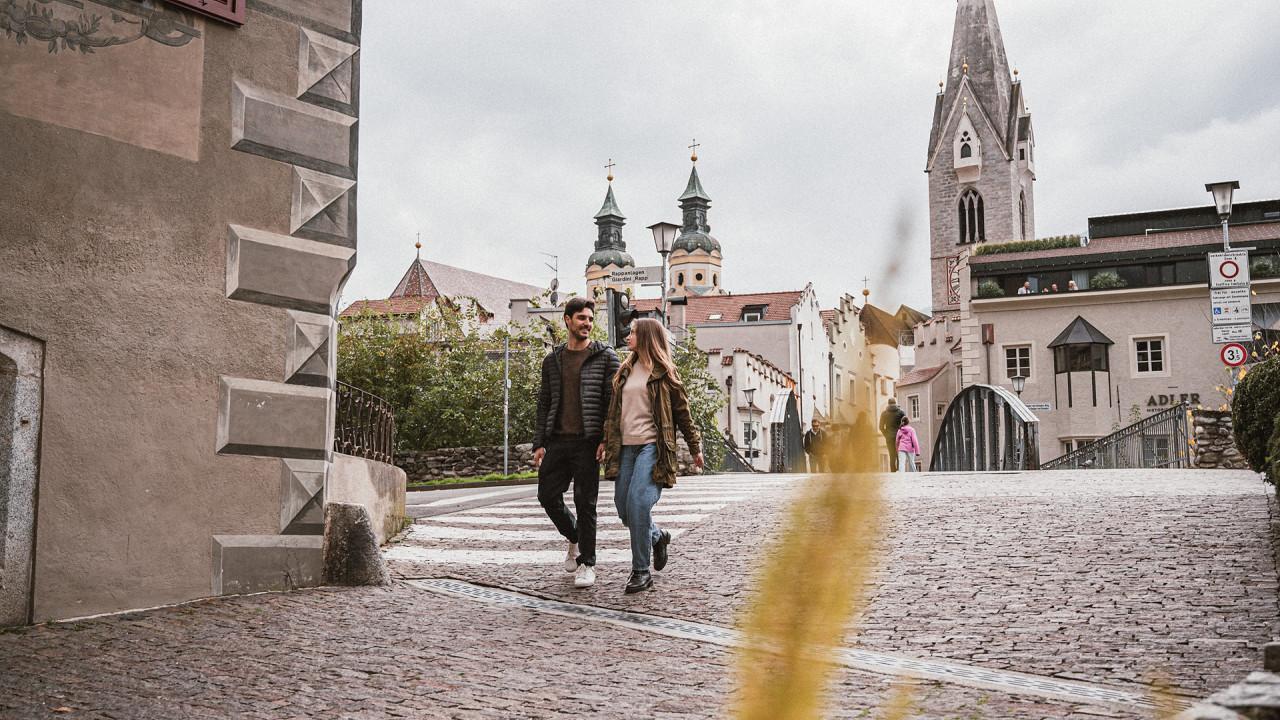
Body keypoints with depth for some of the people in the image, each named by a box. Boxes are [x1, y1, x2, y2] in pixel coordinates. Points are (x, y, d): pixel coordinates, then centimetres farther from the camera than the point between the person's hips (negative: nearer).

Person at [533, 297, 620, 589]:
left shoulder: (605, 356, 1)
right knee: (548, 495, 2)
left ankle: (587, 563, 10)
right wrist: (539, 443, 8)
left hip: (587, 442, -4)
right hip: (557, 441, 4)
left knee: (585, 503, -1)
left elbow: (614, 400, -3)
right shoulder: (552, 360, 13)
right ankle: (575, 539, 29)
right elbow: (544, 403, 15)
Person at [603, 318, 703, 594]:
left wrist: (695, 447, 6)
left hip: (652, 445, -6)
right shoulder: (626, 371, 19)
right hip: (626, 446, 6)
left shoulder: (663, 372, 2)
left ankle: (641, 571, -8)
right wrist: (606, 442, 13)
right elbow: (614, 410, 21)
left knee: (638, 502, -17)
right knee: (623, 506, 2)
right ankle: (658, 536, 31)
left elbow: (682, 410, 5)